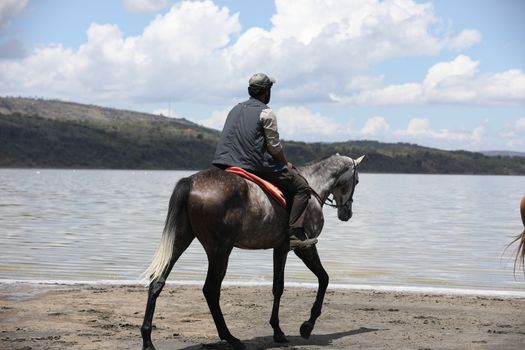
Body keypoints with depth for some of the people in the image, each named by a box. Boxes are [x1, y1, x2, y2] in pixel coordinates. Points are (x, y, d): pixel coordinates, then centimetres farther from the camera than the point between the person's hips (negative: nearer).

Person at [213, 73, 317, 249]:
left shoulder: (236, 109, 16)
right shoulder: (266, 113, -7)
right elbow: (274, 147, -9)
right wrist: (286, 164, 8)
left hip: (232, 164, 7)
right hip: (260, 166, -7)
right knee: (302, 188, 1)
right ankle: (295, 234, -9)